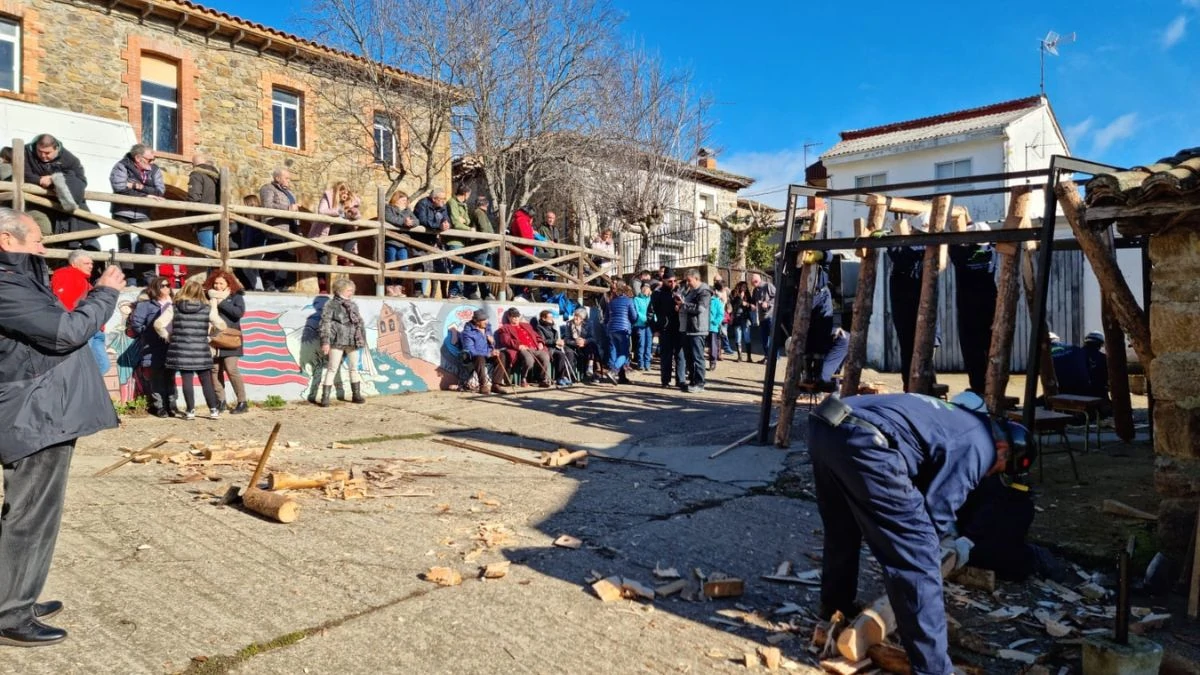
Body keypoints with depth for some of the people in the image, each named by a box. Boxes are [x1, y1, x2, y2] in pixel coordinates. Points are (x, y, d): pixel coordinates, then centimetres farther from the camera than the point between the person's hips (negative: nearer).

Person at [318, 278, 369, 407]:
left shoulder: (353, 305, 16)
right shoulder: (331, 304, -3)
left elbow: (360, 322, 21)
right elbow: (325, 323, -9)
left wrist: (362, 338, 16)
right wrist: (325, 341, -16)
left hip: (353, 342, 6)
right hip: (337, 341, -6)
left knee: (354, 368, 13)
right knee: (332, 369, -5)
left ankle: (356, 394, 24)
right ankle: (325, 397, -2)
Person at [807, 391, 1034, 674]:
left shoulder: (957, 418, 34)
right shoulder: (980, 443, 7)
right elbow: (937, 507, 4)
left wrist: (949, 535, 45)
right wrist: (950, 542, 26)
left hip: (825, 427, 10)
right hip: (864, 442, -10)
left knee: (842, 532, 31)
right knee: (916, 555, 1)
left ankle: (835, 610, 50)